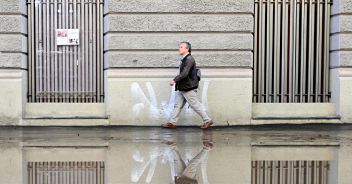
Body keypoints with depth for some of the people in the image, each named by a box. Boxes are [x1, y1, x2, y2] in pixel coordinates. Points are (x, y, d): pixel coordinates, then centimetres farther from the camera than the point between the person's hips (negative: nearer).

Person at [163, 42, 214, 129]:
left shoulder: (189, 59, -16)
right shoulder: (185, 59, 14)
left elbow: (184, 73, -24)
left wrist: (174, 80, -22)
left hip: (188, 88, -10)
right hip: (182, 88, 10)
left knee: (196, 105, -3)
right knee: (178, 105, 9)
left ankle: (207, 120, 6)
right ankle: (172, 122, 13)